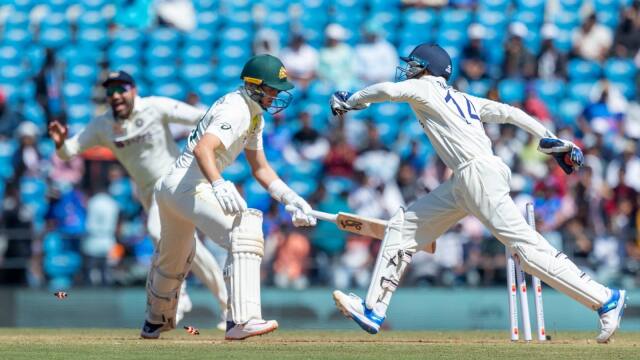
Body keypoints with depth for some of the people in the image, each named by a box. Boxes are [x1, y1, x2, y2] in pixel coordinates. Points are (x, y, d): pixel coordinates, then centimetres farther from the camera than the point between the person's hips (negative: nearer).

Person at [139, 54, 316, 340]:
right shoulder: (235, 110, -18)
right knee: (245, 231, -27)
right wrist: (218, 186, -51)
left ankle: (155, 322, 52)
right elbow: (203, 149, -35)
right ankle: (241, 321, -38)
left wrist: (291, 200, 10)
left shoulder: (254, 115, 14)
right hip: (188, 186, -11)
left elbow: (259, 168, 22)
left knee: (172, 261, 30)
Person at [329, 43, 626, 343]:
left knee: (525, 246, -14)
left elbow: (389, 90, -15)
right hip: (464, 183, 10)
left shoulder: (424, 88, 4)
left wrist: (350, 100, 1)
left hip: (478, 172, -10)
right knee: (403, 226, 11)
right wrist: (553, 142, 14)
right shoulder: (462, 100, 24)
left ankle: (605, 299, -16)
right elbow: (509, 113, 17)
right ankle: (373, 309, 12)